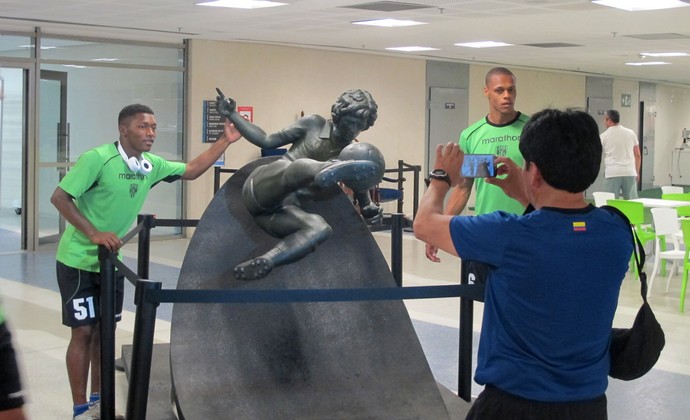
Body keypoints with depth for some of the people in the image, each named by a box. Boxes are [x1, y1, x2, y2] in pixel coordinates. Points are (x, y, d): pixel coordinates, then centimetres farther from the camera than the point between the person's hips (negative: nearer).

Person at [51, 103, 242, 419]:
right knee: (83, 331, -3)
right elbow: (59, 197, -21)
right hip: (79, 261, -7)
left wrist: (225, 141, -1)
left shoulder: (151, 165, -2)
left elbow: (192, 170, 9)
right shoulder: (97, 158, -22)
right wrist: (94, 233, -28)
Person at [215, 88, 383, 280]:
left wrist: (369, 208, -8)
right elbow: (267, 141, 12)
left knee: (321, 228, -32)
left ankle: (263, 263, -46)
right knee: (302, 166, -35)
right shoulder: (314, 124, 8)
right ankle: (334, 169, -68)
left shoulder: (353, 151, 15)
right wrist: (231, 114, 7)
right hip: (261, 187, -3)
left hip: (283, 208, 3)